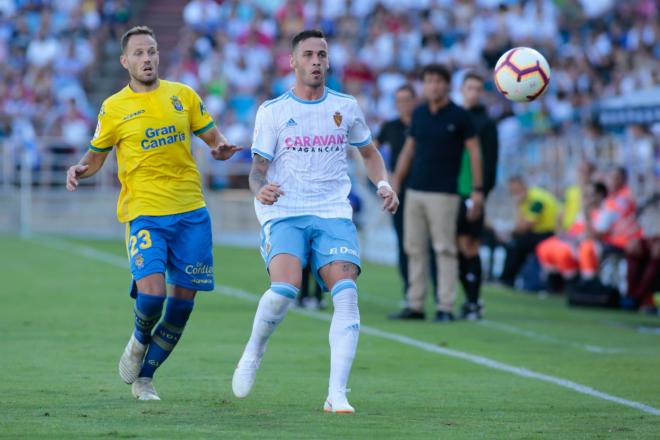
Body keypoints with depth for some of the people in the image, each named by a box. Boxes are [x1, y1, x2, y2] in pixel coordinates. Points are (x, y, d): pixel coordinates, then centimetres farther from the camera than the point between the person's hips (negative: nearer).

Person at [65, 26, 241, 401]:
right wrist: (80, 170, -10)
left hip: (191, 211, 3)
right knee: (151, 292, -21)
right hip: (144, 214, -3)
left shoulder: (183, 96, 8)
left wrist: (222, 147, -8)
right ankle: (140, 340, 15)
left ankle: (144, 377, 18)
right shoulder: (113, 108, 3)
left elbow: (212, 136, 15)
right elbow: (96, 158, 12)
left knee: (183, 299, 3)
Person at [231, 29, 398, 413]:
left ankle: (337, 394, -20)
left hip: (334, 213, 2)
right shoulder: (272, 112, 5)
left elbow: (369, 152, 25)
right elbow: (258, 169, 3)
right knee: (285, 288, -25)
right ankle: (253, 354, 5)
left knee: (346, 291, -19)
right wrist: (260, 189, -21)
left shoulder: (346, 107, 11)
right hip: (284, 213, -2)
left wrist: (383, 184, 5)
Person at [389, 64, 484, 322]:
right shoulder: (419, 114, 11)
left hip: (443, 193, -6)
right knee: (414, 249, 5)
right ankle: (415, 305, 9)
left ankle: (445, 307, -6)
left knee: (445, 249, -7)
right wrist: (395, 181, 14)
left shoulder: (459, 116, -4)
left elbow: (475, 151, -3)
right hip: (415, 191, 6)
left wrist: (477, 190, -8)